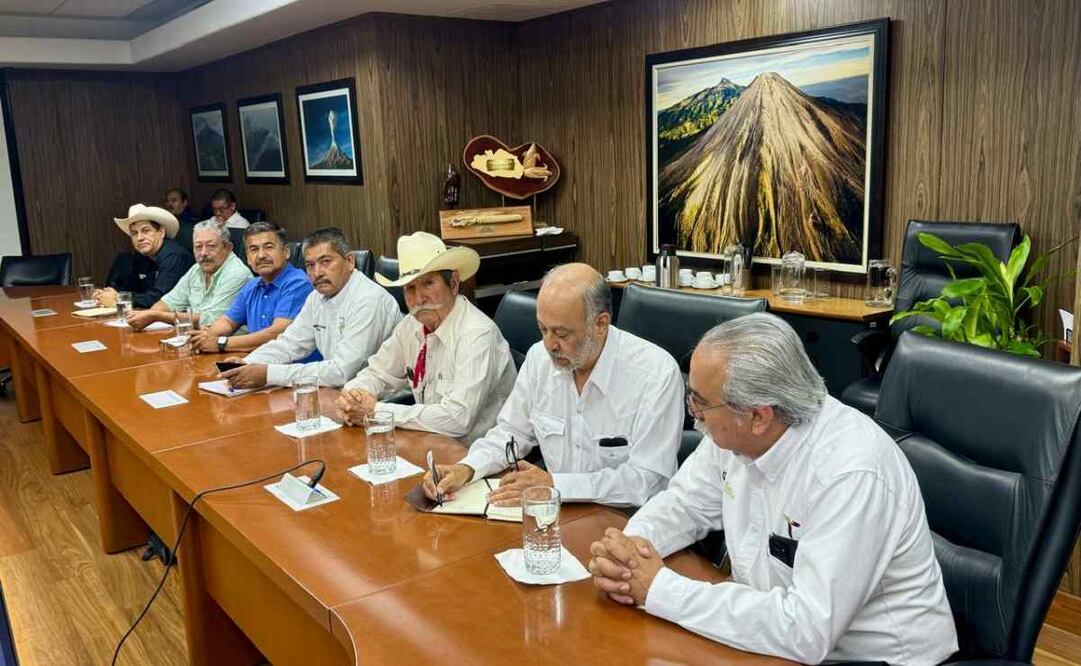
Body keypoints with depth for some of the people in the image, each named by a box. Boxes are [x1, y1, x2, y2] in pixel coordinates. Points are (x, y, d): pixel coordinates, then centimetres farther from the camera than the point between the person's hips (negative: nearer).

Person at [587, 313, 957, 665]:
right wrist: (629, 545, -16)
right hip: (771, 630, 6)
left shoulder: (851, 476, -30)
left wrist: (659, 589, -27)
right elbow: (685, 504, 5)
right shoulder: (733, 432, -9)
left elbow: (806, 633, -33)